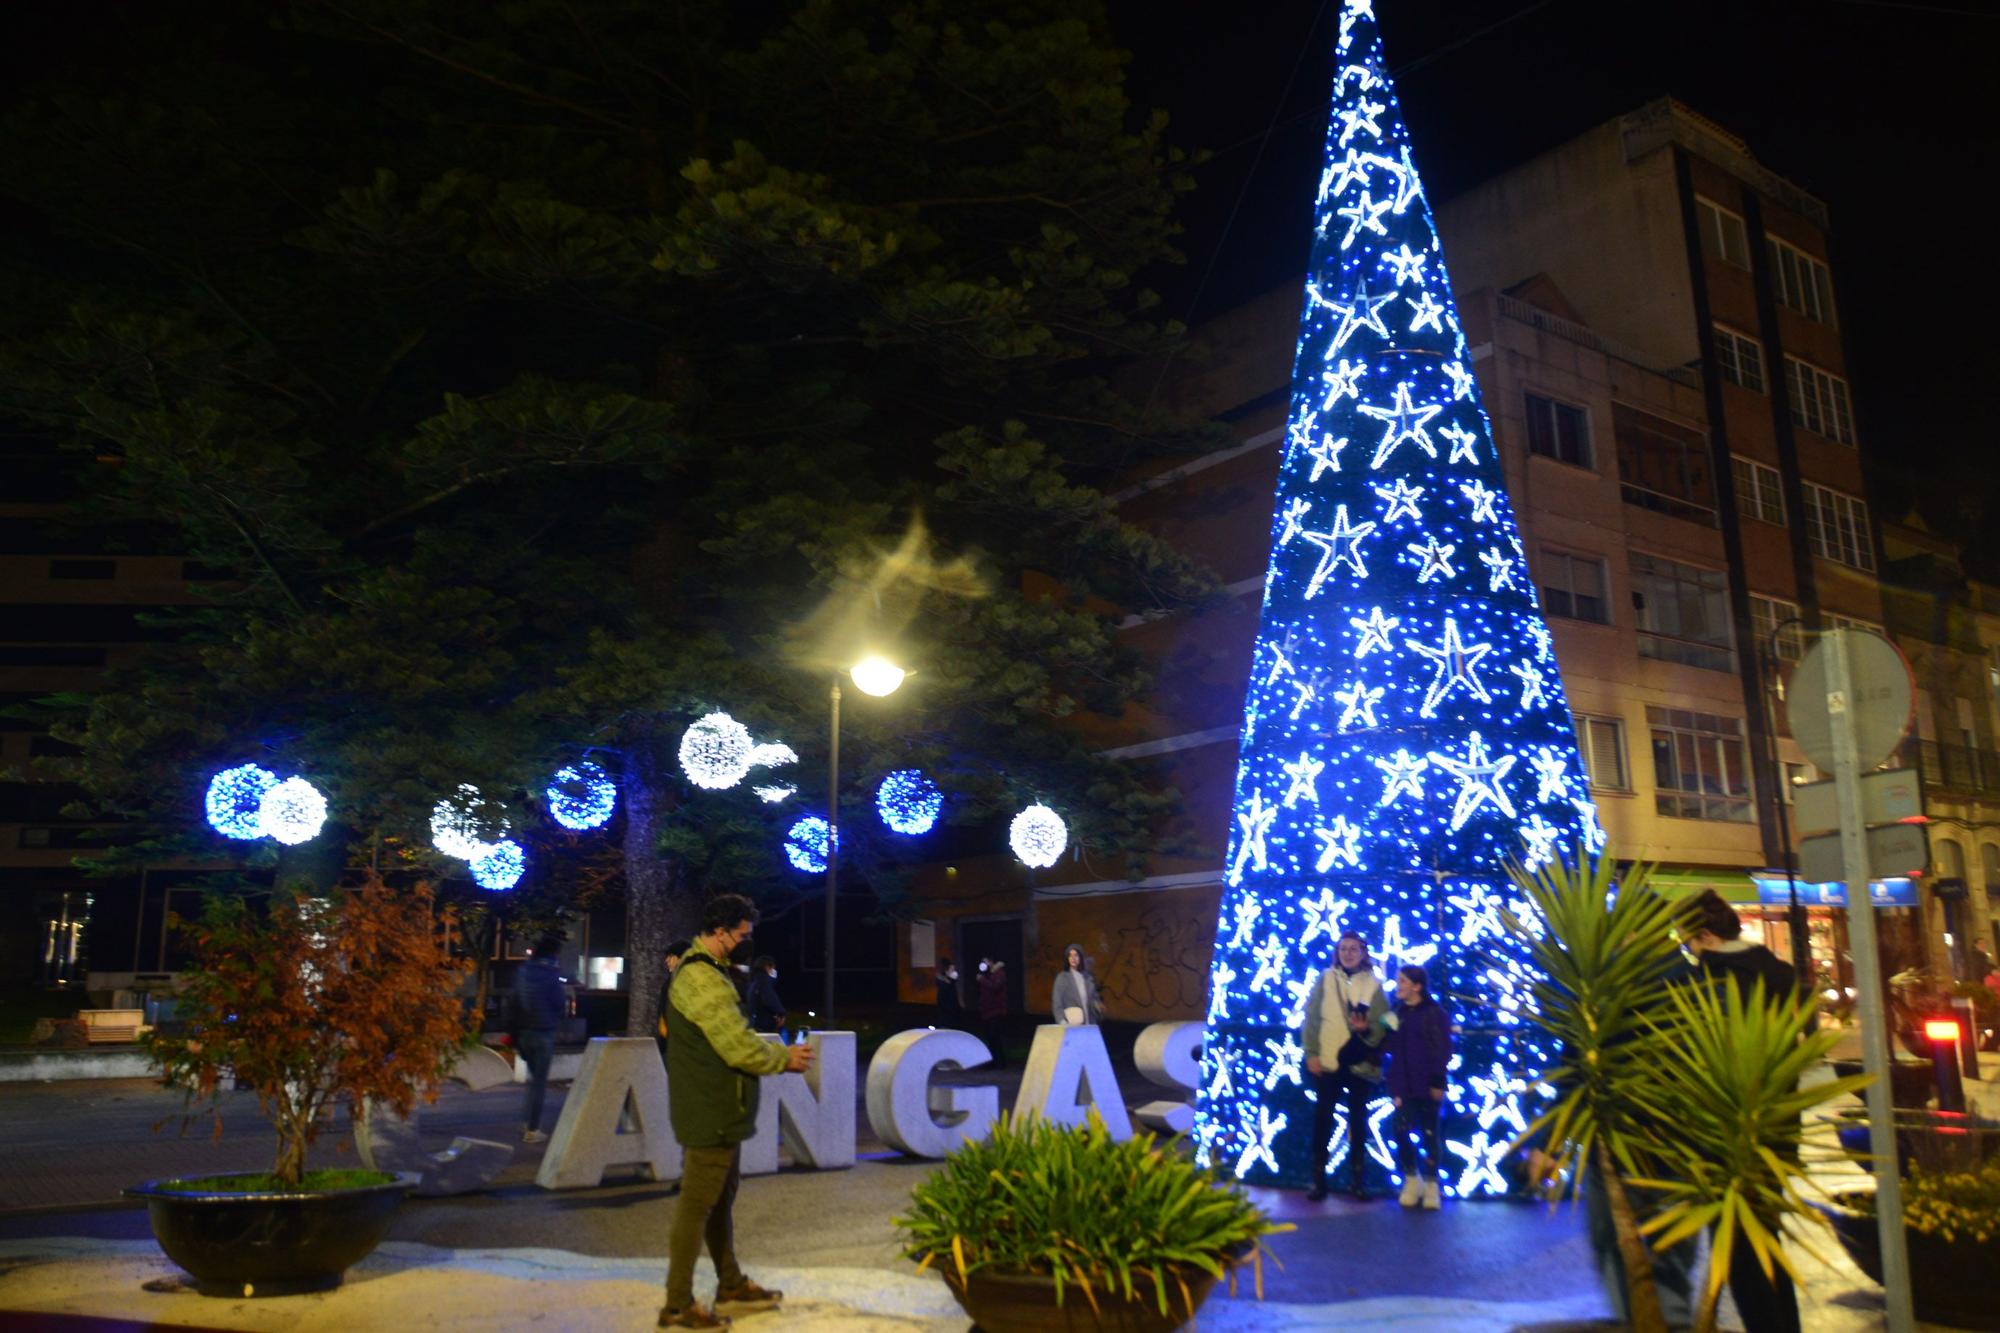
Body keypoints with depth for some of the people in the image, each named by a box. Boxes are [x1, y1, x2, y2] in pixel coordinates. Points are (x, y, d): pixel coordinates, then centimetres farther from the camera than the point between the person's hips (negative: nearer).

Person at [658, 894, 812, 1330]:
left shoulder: (704, 970, 13)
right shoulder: (703, 979, -22)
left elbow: (734, 1037, 16)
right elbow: (738, 1047, -23)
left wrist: (780, 1053, 4)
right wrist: (785, 1059, -8)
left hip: (717, 1110, 11)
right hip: (710, 1113, -11)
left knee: (721, 1199, 20)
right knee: (697, 1205, -2)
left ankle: (731, 1286, 33)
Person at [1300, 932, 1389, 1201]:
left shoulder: (1374, 984, 5)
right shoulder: (1325, 979, 4)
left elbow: (1384, 1023, 2)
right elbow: (1311, 1017, 1)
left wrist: (1367, 1028, -19)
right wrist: (1311, 1053, -7)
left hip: (1361, 1063, 1)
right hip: (1328, 1061, -1)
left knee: (1358, 1120, 8)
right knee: (1323, 1118, 3)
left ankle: (1356, 1178, 17)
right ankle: (1318, 1178, 10)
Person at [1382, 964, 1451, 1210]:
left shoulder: (1435, 1013, -5)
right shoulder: (1396, 1012, 9)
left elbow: (1443, 1049, -8)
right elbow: (1387, 1045, 8)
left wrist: (1438, 1081, -13)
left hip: (1426, 1085, -4)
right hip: (1401, 1084, 4)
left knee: (1429, 1134, 4)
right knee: (1401, 1133, 0)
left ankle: (1431, 1185, 15)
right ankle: (1412, 1180, 17)